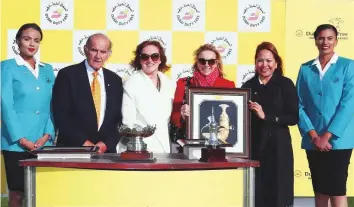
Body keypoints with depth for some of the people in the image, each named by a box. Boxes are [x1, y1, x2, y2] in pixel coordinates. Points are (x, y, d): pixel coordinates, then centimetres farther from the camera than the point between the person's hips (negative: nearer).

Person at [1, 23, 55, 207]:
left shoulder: (47, 70, 15)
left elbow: (52, 105, 10)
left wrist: (47, 135, -4)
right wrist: (21, 139, -13)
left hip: (43, 142, 4)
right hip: (17, 143, -4)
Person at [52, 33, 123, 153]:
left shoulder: (115, 80, 10)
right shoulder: (67, 75, -1)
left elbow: (119, 119, 9)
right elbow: (60, 115, -7)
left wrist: (106, 144, -6)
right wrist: (84, 142, -13)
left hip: (106, 150, 3)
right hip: (72, 149, -3)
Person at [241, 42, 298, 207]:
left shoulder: (285, 84, -1)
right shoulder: (248, 86, 8)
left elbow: (294, 118, -9)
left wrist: (266, 116, -15)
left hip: (277, 146, -3)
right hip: (253, 145, 3)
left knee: (278, 193, 1)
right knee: (255, 194, 5)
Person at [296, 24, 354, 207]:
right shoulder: (305, 69, 7)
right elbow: (299, 105, 4)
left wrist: (327, 136, -13)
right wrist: (313, 135, -8)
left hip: (338, 140, -3)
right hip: (313, 141, 3)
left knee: (337, 190, -4)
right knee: (319, 190, 9)